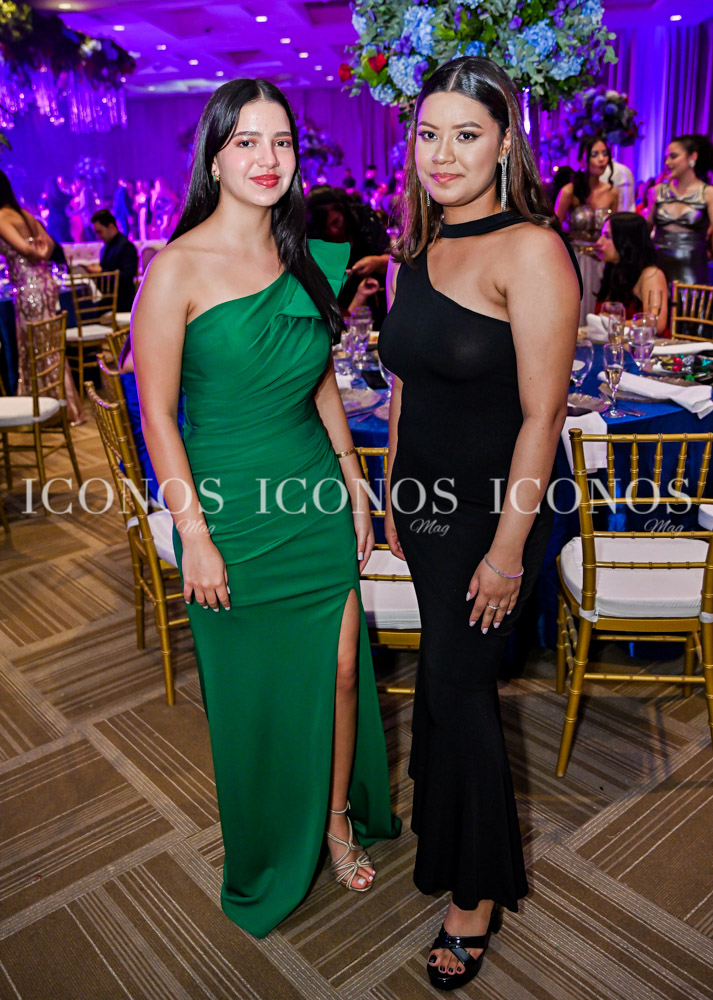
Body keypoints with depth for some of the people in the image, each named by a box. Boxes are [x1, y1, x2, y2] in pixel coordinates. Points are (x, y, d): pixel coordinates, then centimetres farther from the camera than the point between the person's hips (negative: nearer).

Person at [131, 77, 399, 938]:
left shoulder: (306, 260, 5)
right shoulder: (178, 268, -12)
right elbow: (157, 414, -12)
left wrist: (355, 487, 11)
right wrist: (195, 534, -13)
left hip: (317, 498, 5)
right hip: (232, 511, -4)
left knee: (340, 673, 11)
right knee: (253, 692, 12)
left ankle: (338, 819, 39)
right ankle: (266, 862, 39)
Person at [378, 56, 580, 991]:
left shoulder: (530, 250, -16)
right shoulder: (416, 252, 8)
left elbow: (542, 413, -19)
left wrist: (508, 548, -18)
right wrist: (393, 498, 15)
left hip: (494, 509, -6)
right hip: (427, 501, 6)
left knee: (457, 685, 3)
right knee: (448, 677, 18)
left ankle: (480, 891, 27)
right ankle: (445, 836, 43)